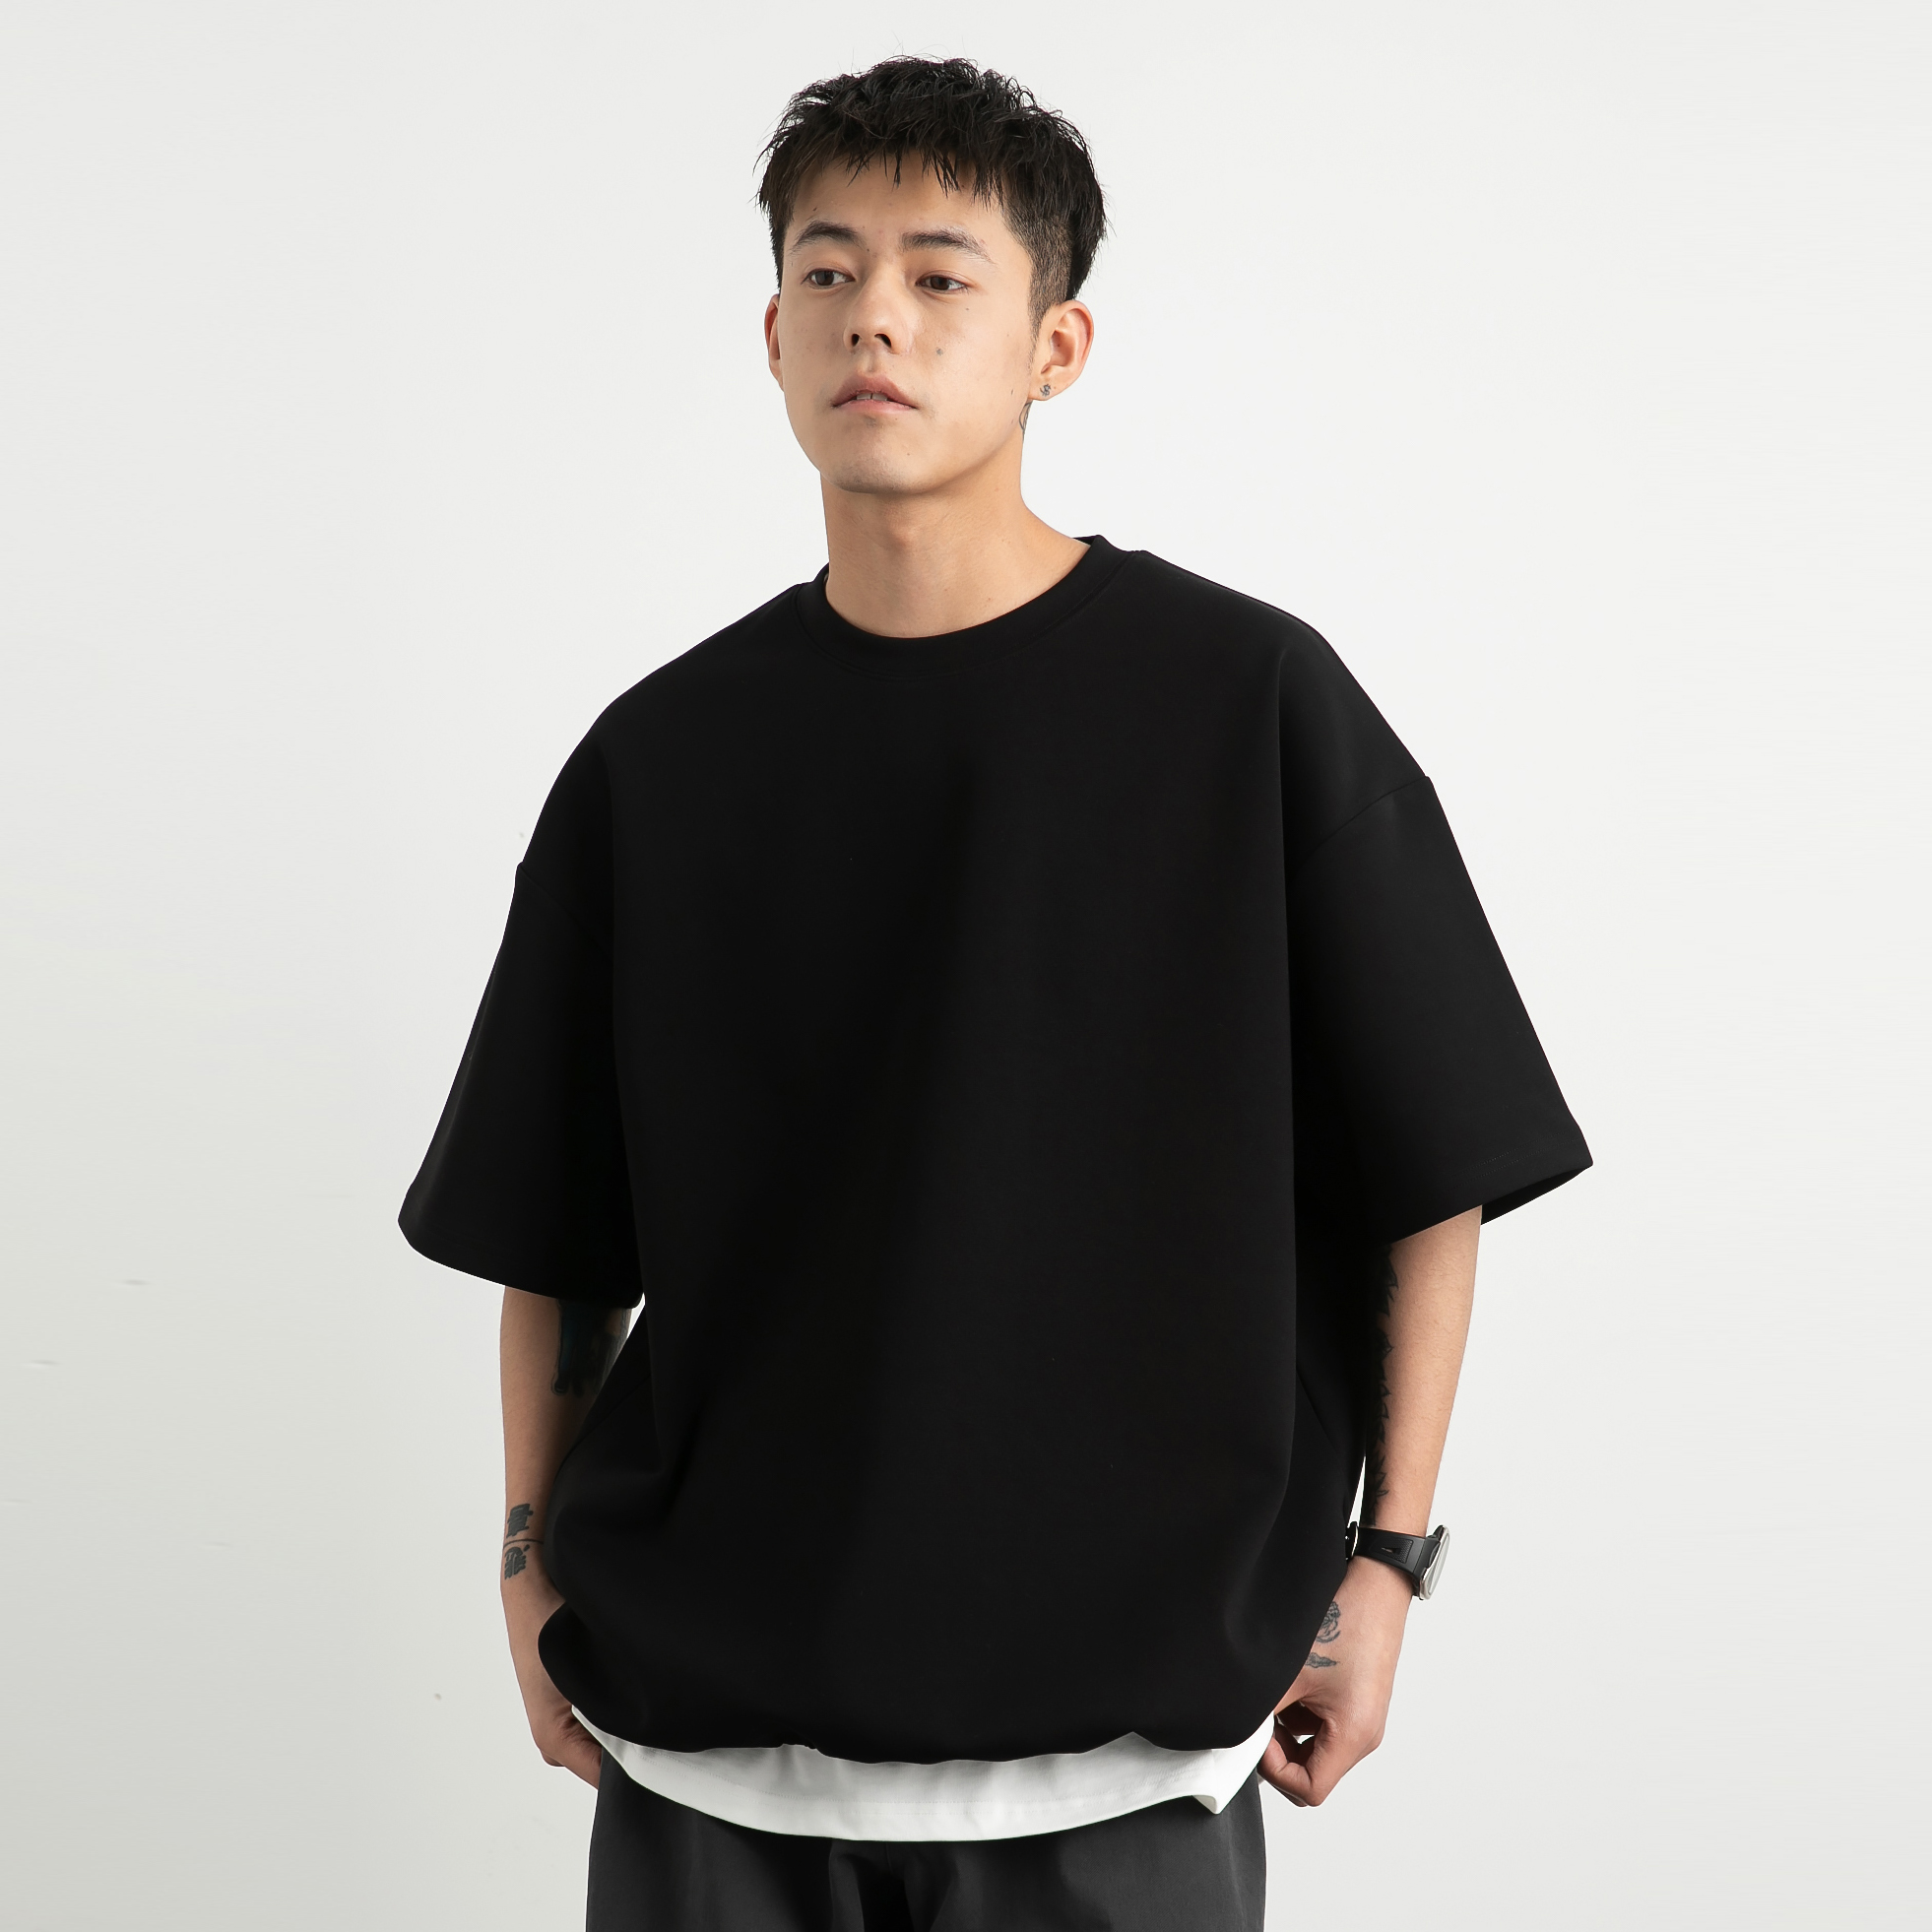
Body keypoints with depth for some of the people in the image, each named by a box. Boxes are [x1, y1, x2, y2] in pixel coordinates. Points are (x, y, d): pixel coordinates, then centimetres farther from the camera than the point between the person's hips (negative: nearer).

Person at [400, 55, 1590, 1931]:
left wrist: (1382, 1558, -2)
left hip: (1123, 1724, -2)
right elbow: (553, 1227, 11)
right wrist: (536, 1555, 6)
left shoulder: (1250, 702, -5)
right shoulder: (662, 754, 3)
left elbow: (1428, 1176, 0)